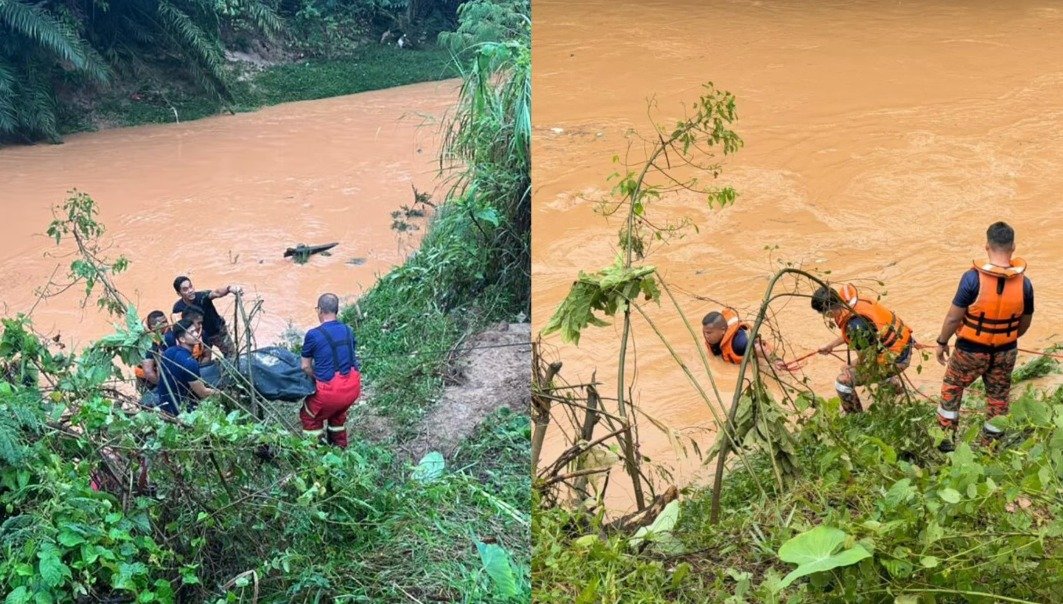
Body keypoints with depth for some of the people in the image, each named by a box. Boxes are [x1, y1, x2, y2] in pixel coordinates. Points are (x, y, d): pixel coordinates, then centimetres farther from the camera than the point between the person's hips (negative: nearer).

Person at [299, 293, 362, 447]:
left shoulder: (313, 335, -10)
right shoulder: (348, 331, 6)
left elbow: (305, 367, -1)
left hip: (331, 390, -5)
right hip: (353, 388, 6)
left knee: (310, 417, 22)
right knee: (337, 411, 35)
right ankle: (340, 445, 46)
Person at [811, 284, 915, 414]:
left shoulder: (855, 325, -32)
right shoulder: (853, 301, -6)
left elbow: (864, 359, -17)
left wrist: (850, 367, 2)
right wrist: (830, 345, 23)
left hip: (893, 360, -9)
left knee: (843, 381, -8)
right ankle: (894, 384, 62)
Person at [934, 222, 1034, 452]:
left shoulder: (973, 278, -23)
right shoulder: (1024, 283, -11)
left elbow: (953, 317, -16)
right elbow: (1024, 324, 2)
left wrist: (942, 342, 0)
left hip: (971, 350, -3)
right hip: (1005, 352, 3)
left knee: (951, 389, 21)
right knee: (998, 399, 20)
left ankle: (946, 439, 28)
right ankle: (989, 446, 31)